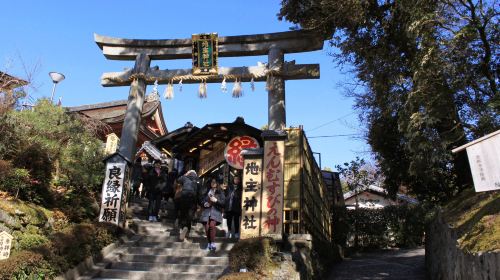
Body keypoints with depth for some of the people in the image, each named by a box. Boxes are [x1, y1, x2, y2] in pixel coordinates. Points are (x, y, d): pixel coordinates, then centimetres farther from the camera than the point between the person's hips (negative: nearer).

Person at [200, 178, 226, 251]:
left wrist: (216, 200, -12)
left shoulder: (220, 192, 11)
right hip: (206, 211, 3)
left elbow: (223, 202, 2)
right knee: (207, 227, -8)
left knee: (212, 225, -25)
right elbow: (202, 200, 20)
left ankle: (213, 244, -18)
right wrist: (204, 204, 0)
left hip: (216, 211, -3)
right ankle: (209, 243, 10)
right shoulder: (207, 192, 20)